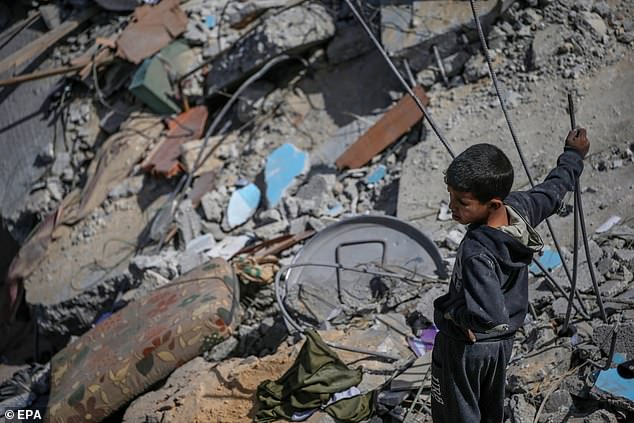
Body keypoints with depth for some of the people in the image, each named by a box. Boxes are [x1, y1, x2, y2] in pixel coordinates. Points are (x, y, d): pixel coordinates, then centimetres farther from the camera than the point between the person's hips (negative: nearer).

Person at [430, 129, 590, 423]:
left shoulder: (477, 252, -37)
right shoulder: (520, 207, -15)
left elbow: (488, 316, -43)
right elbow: (555, 188, 6)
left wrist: (448, 307, -24)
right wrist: (574, 154, 24)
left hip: (465, 346, -8)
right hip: (503, 342, 8)